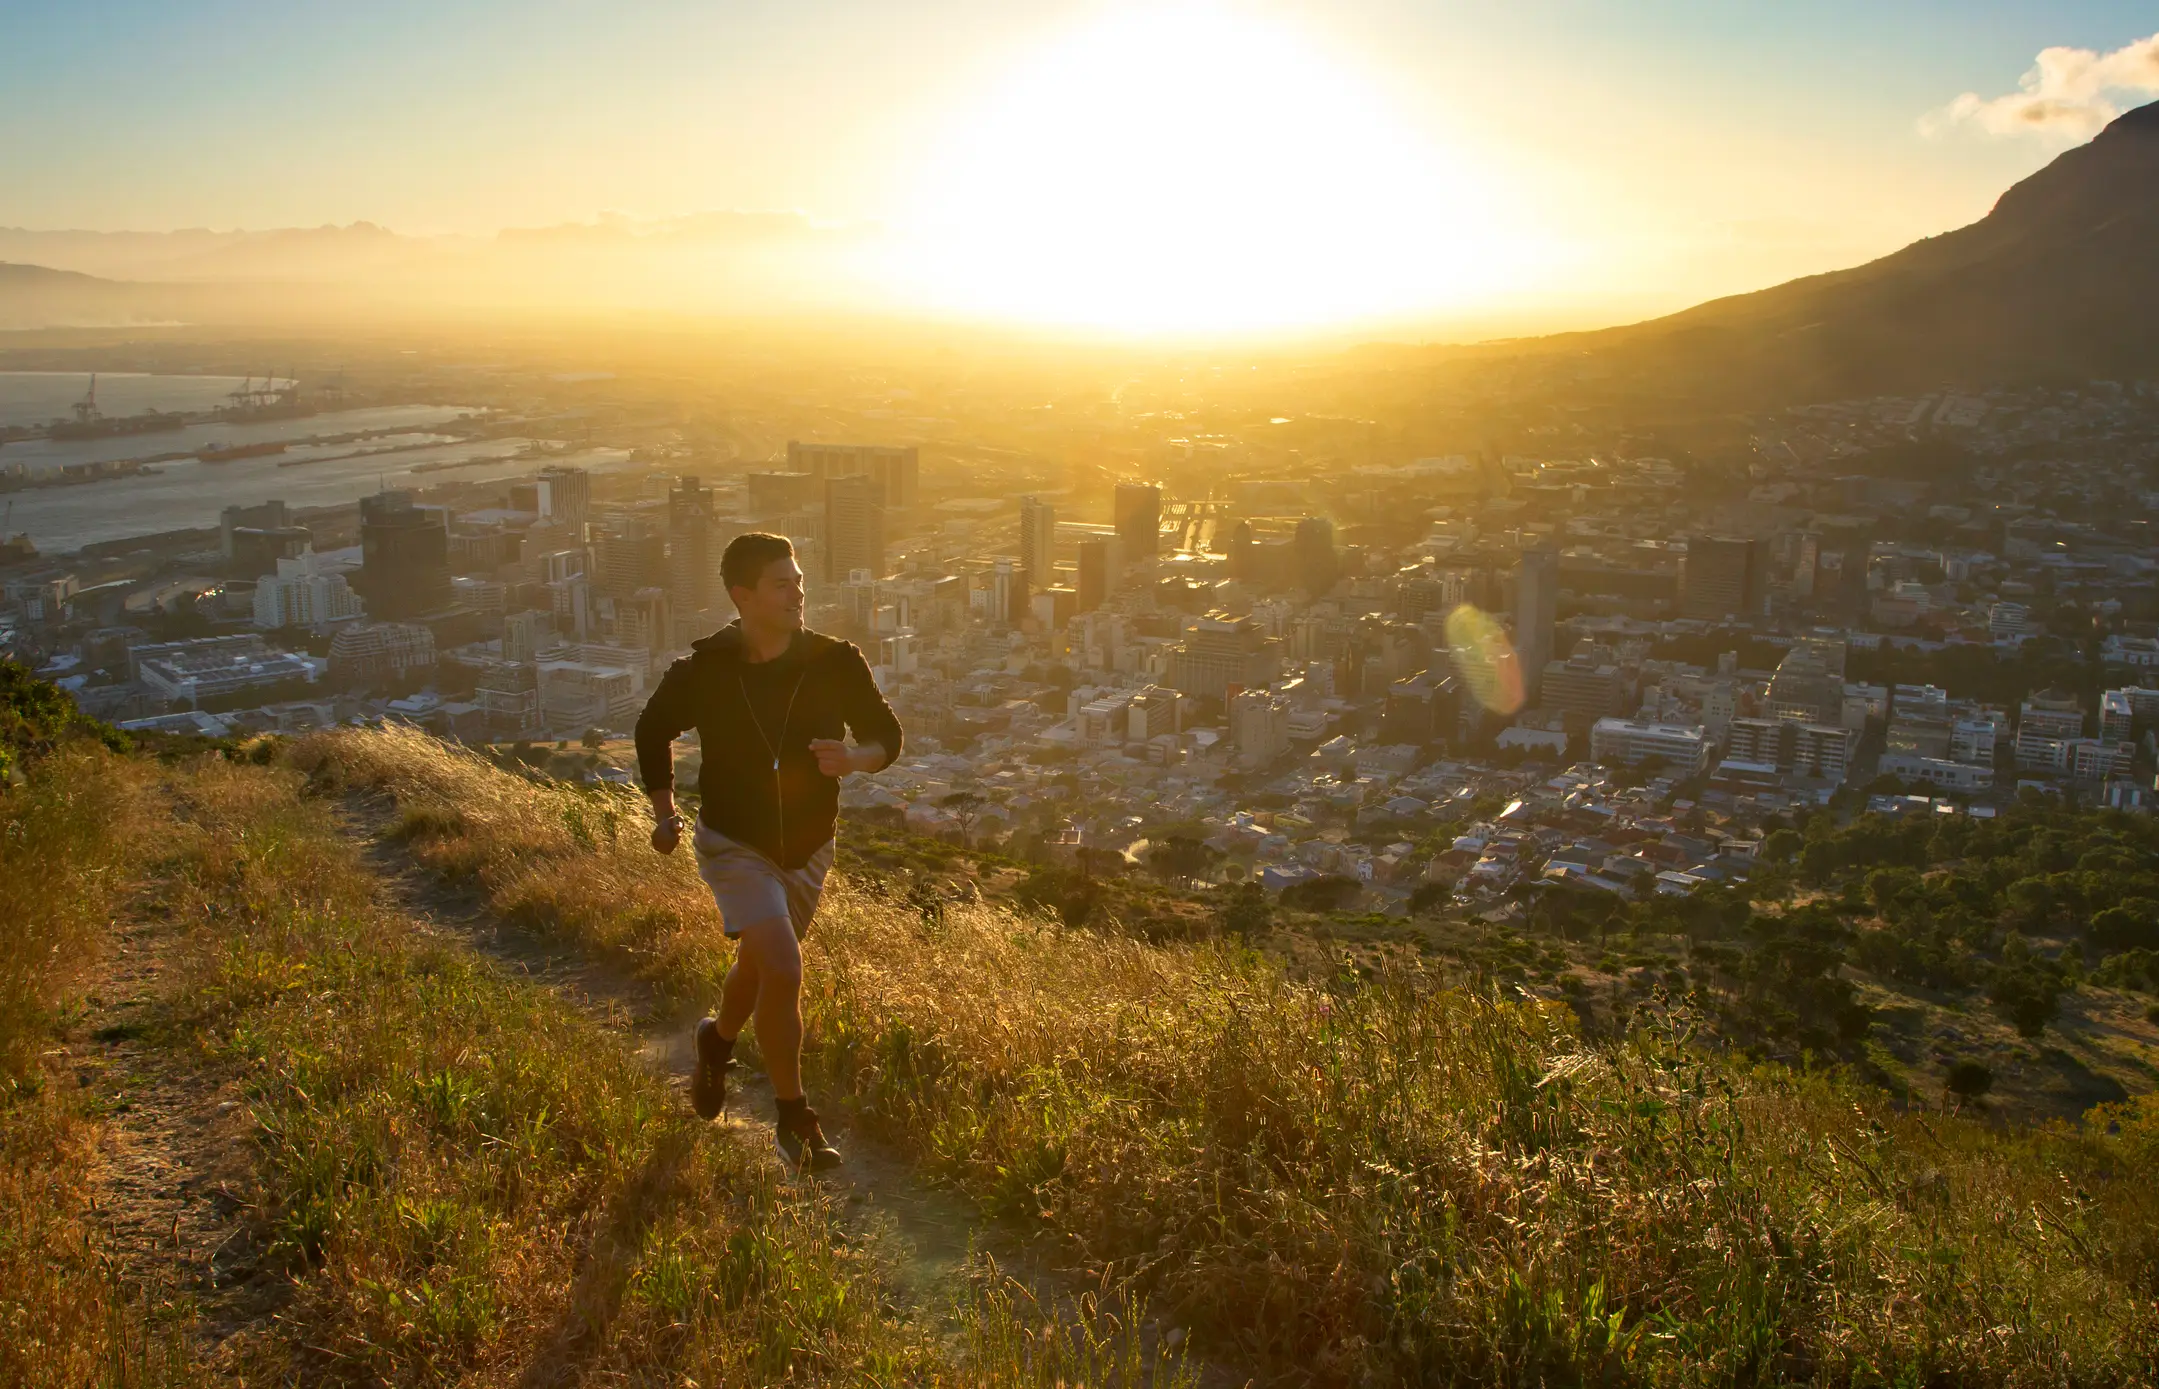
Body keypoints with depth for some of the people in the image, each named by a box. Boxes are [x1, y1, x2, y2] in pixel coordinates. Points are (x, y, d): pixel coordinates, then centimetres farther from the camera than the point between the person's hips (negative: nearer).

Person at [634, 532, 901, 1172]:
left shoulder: (836, 663, -14)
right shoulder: (701, 671, -16)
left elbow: (886, 734, -2)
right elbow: (653, 730, 5)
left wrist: (854, 758, -24)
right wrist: (664, 813, 0)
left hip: (807, 849, 3)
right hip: (735, 845, -3)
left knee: (758, 968, 21)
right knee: (783, 971, -20)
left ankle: (717, 1040, 54)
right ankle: (794, 1118, -4)